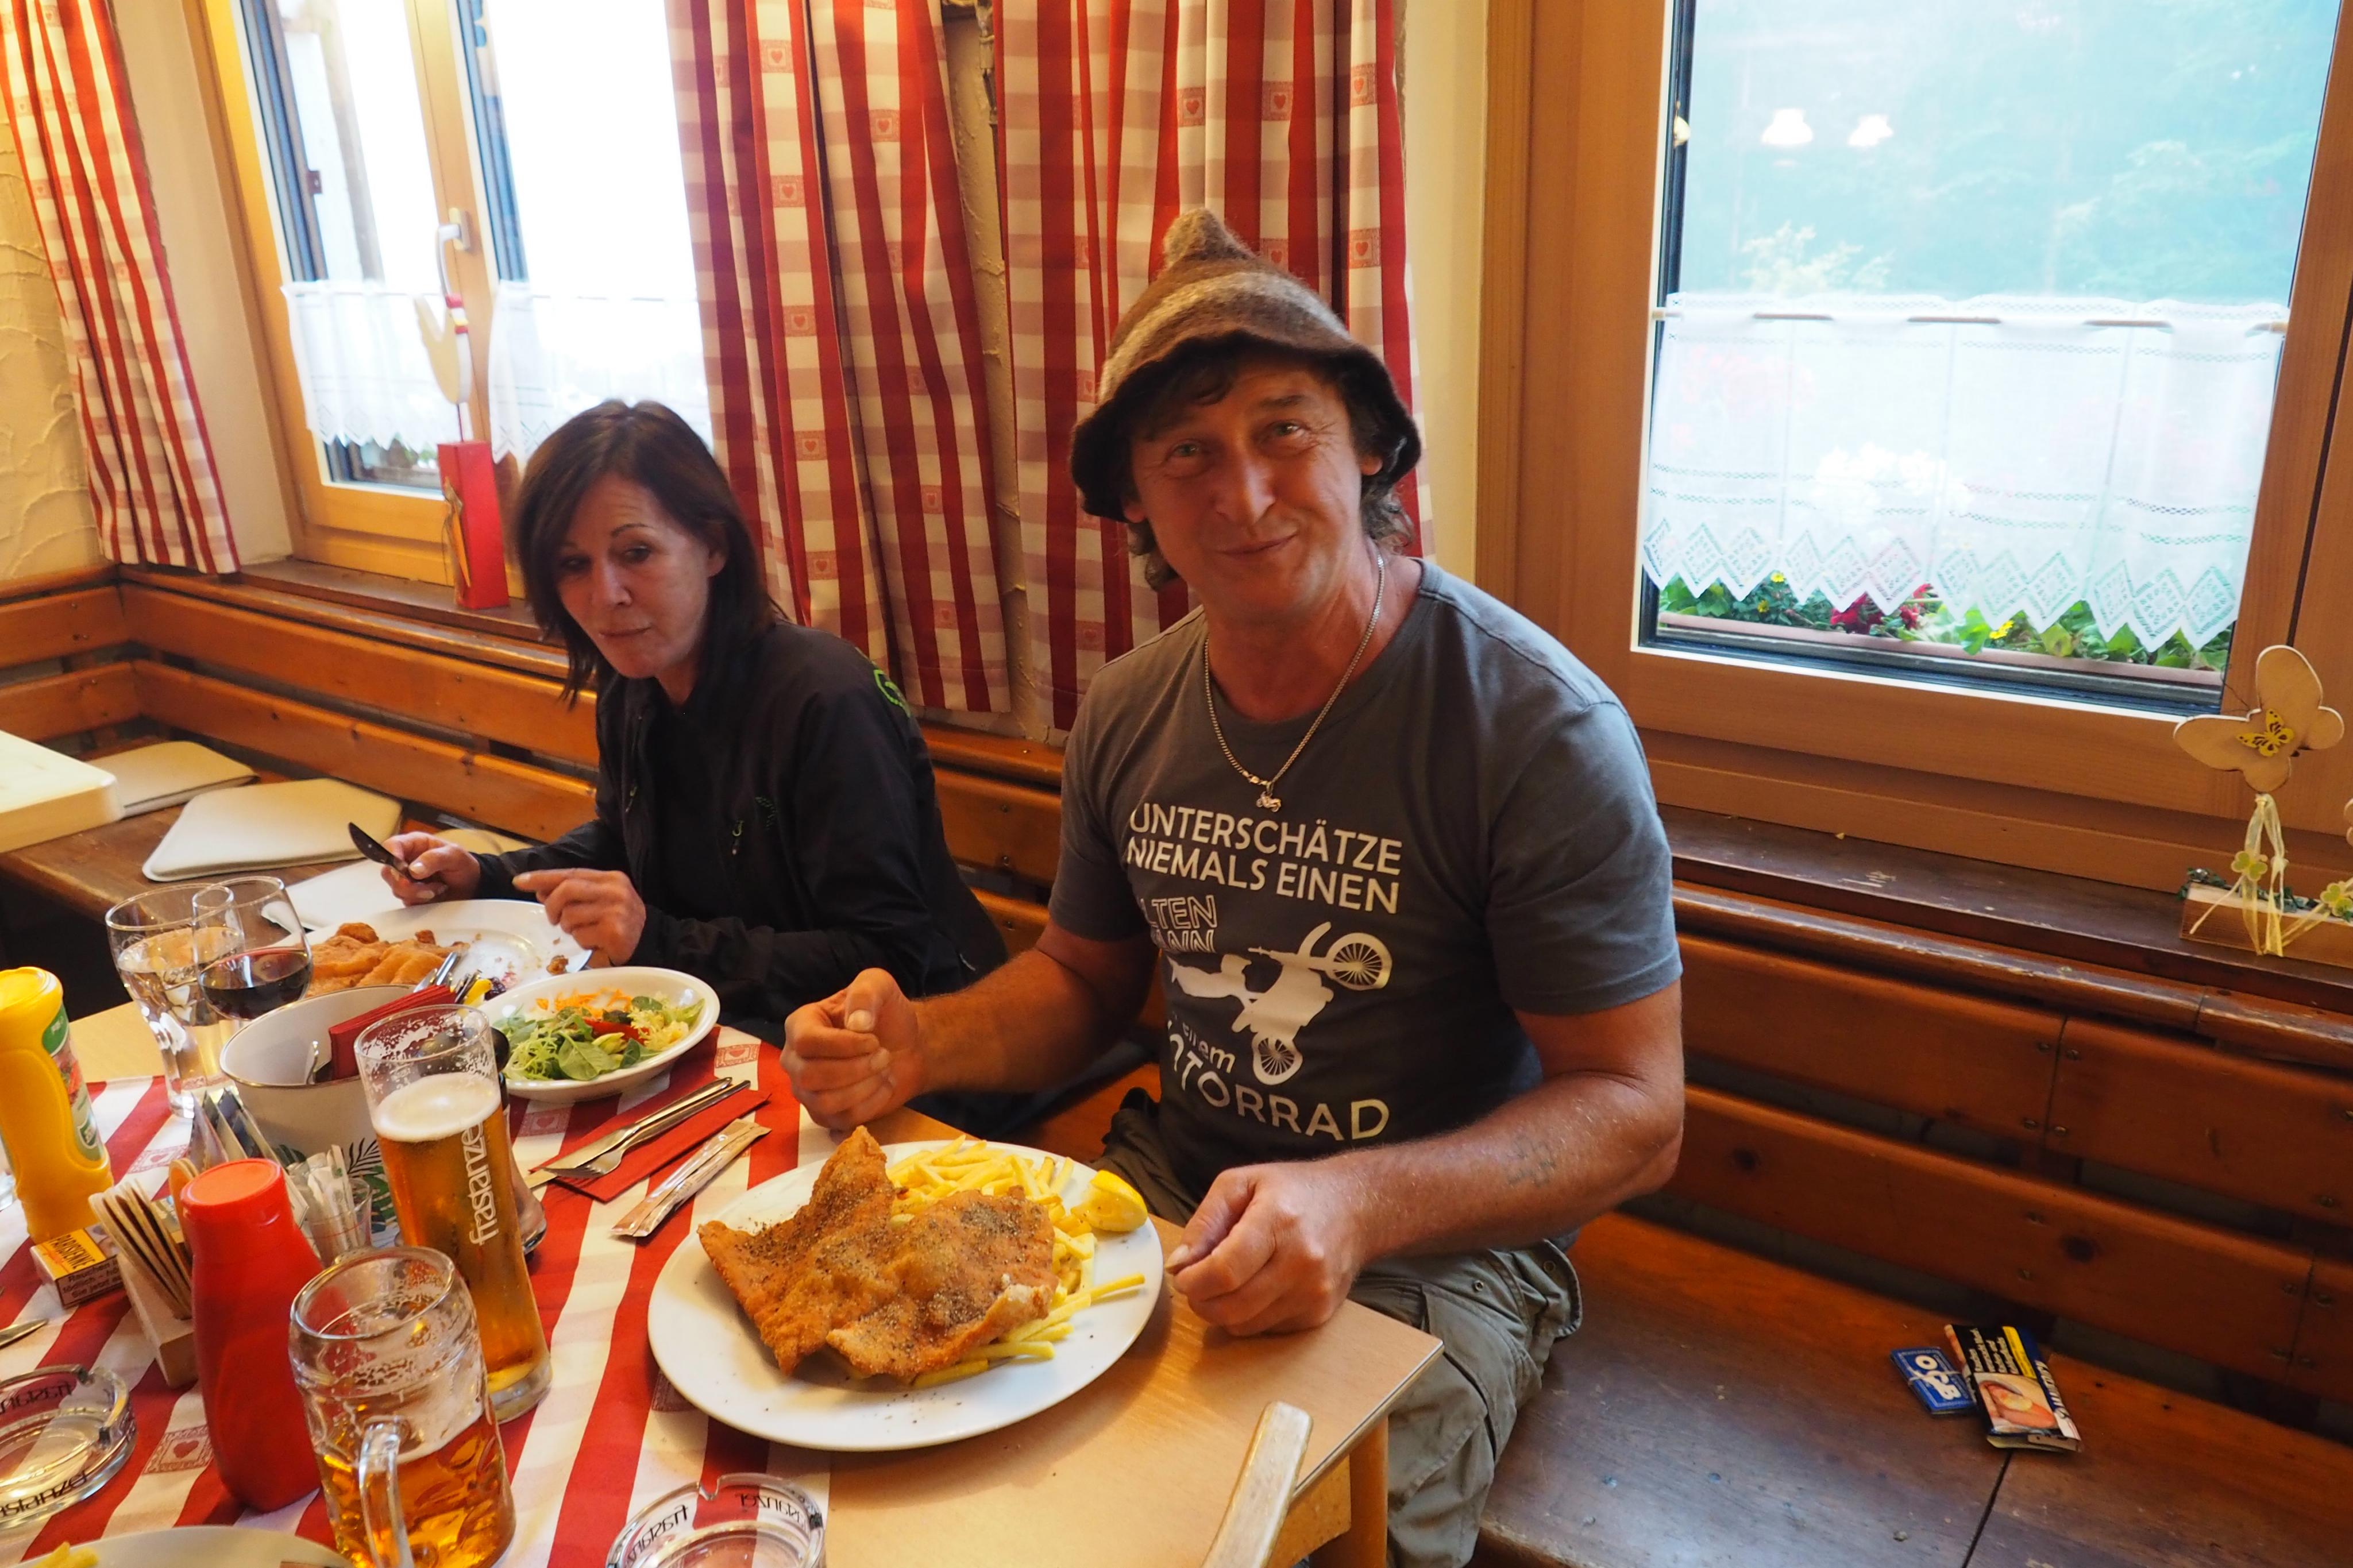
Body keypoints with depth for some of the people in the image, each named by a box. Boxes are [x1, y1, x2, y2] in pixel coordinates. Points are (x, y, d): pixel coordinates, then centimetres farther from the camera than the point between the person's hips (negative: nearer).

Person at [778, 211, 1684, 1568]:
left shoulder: (1541, 730, -20)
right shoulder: (1128, 715, -1)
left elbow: (1633, 1111, -17)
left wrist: (1362, 1202, -33)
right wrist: (922, 1046, -8)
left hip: (1443, 1241, -4)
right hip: (1180, 1181, 5)